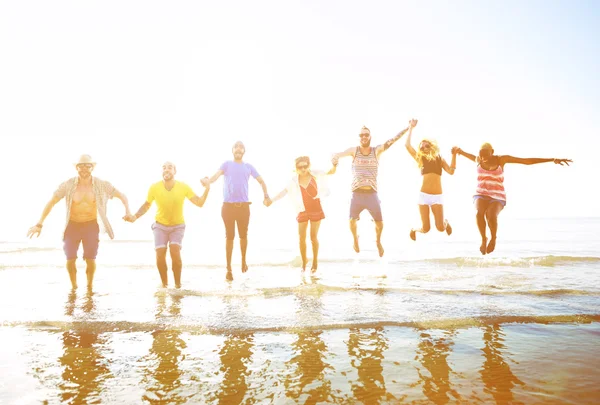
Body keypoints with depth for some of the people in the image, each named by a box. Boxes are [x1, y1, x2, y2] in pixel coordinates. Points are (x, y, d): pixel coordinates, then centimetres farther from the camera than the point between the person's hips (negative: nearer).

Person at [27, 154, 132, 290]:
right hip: (72, 225, 1)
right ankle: (74, 287, 20)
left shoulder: (101, 185, -10)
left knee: (90, 259, -10)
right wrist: (39, 224, -9)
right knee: (70, 260, -7)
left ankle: (89, 287, 16)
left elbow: (122, 196, -2)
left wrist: (128, 212, -19)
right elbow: (51, 203, -4)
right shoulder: (68, 185, -11)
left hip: (91, 225, 0)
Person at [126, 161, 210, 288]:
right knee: (160, 255, -15)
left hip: (177, 226, -1)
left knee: (175, 251, -23)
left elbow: (199, 203, -15)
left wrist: (207, 189, -27)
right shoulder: (154, 187, -17)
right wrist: (135, 216, -15)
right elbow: (146, 205, 0)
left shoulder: (183, 187, -17)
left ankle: (178, 283, -3)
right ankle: (164, 283, 11)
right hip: (160, 225, 1)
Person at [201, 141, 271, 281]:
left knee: (243, 236, 12)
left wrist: (266, 196, 3)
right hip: (228, 206, -2)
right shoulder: (226, 164, 5)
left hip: (243, 206, 2)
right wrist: (207, 181, -34)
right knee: (229, 237, 2)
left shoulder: (248, 167, 11)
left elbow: (261, 181, 17)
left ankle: (243, 260, 34)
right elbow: (216, 176, -12)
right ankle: (229, 269, 8)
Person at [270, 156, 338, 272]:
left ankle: (315, 261, 23)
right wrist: (272, 199, -14)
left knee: (313, 237, 4)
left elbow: (331, 172, -11)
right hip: (303, 211, 2)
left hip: (316, 210, -2)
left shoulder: (315, 174, -9)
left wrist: (334, 166, -33)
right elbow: (284, 191, -5)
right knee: (302, 237, 1)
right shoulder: (294, 180, -5)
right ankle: (304, 263, 17)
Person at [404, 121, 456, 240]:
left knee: (440, 228, -8)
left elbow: (451, 171, 0)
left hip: (437, 196, 1)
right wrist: (411, 128, 8)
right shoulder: (420, 158, 12)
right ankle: (414, 230, 34)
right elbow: (408, 145, 2)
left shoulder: (440, 158, 15)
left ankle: (445, 222, 30)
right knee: (426, 229, -3)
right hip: (424, 195, -1)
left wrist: (454, 155, -1)